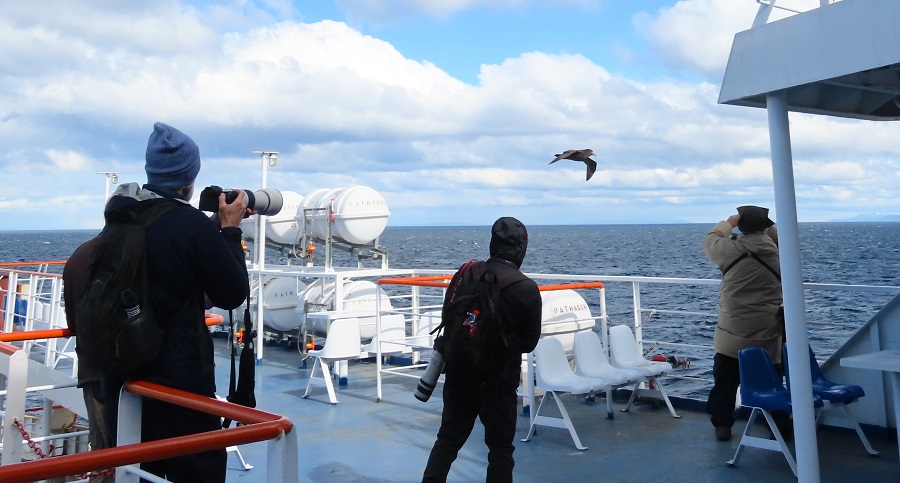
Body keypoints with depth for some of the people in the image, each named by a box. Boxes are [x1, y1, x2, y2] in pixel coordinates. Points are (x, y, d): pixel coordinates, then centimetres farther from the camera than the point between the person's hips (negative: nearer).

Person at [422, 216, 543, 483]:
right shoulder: (527, 289, -15)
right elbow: (530, 342, -4)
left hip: (460, 373, 3)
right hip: (499, 379, -3)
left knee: (448, 438, 16)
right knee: (500, 446, 11)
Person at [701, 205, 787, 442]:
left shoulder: (731, 249, -10)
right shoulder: (779, 251, -6)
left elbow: (709, 241, 8)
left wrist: (728, 223, 19)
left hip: (732, 335, -1)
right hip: (768, 336, 2)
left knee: (725, 382, 12)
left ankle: (722, 425, 18)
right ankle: (779, 426, 25)